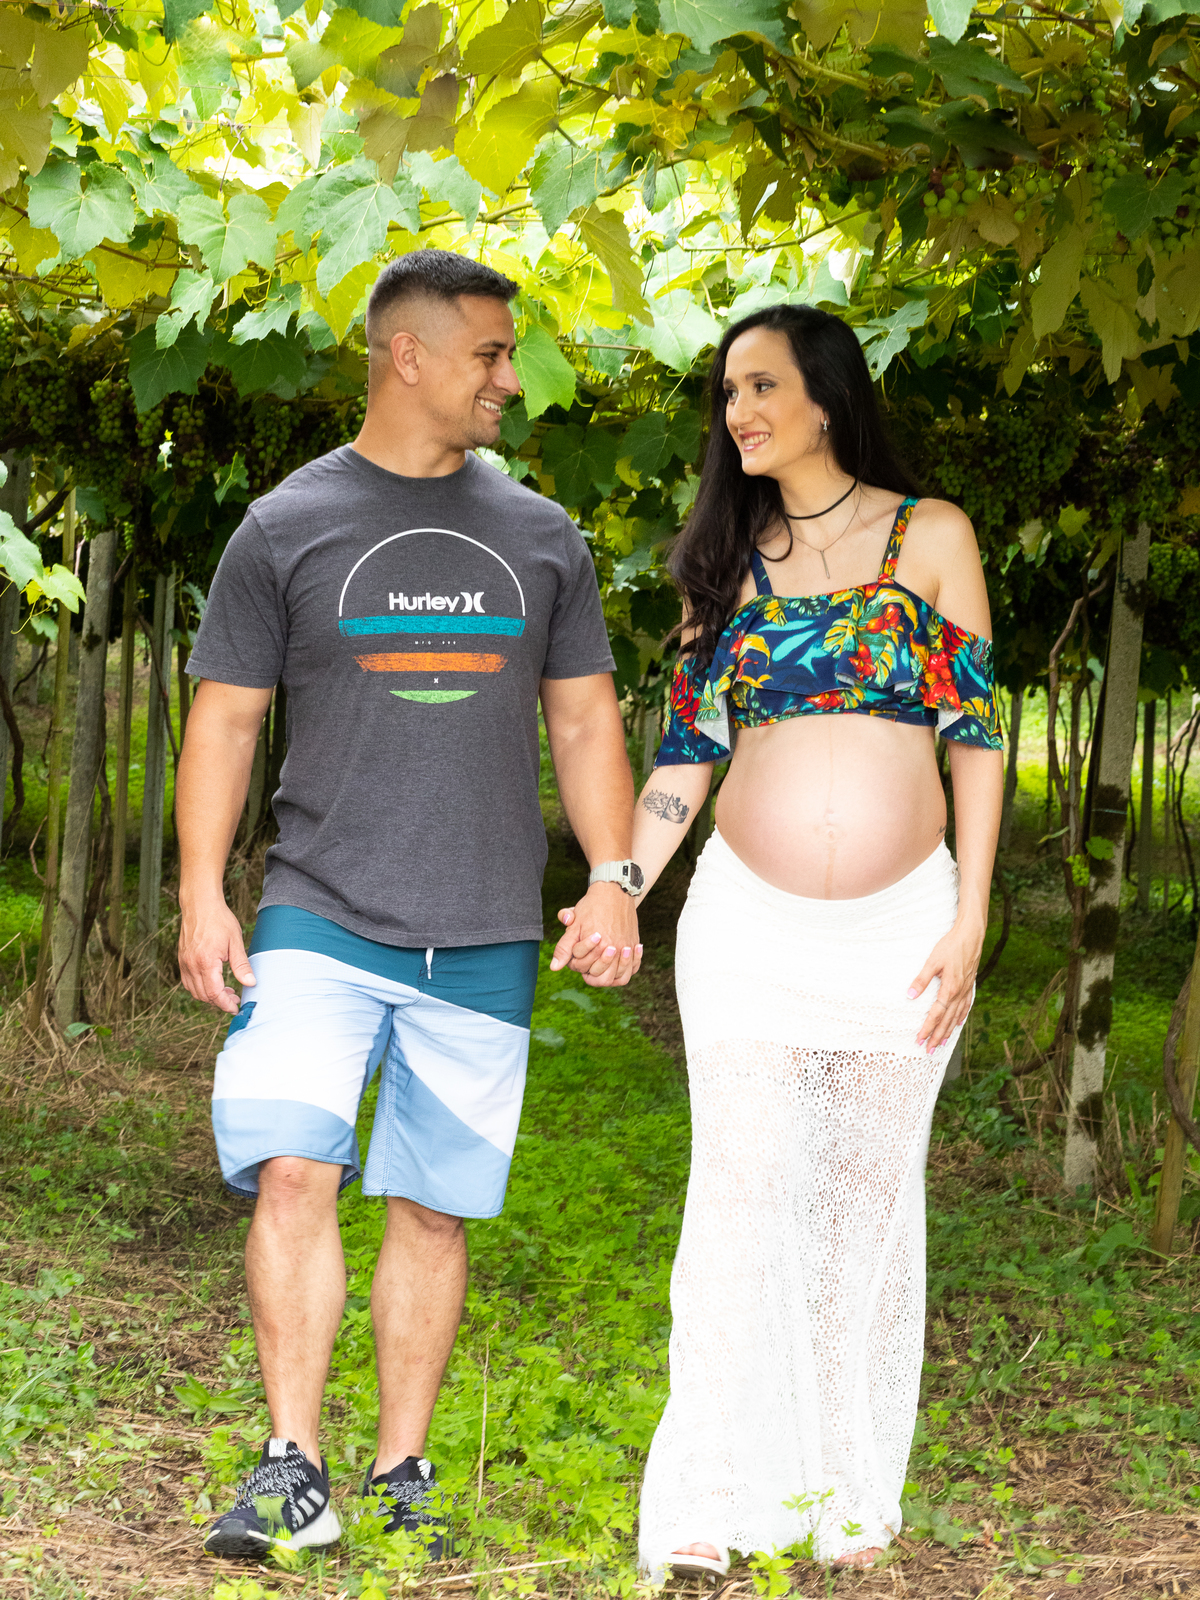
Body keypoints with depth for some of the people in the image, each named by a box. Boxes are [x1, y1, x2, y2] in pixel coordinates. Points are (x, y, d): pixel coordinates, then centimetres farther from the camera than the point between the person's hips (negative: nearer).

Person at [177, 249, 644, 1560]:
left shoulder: (541, 538, 13)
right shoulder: (287, 527, 4)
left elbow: (584, 721, 15)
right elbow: (224, 718, 4)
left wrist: (613, 881, 2)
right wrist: (201, 893, -6)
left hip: (483, 942, 2)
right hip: (320, 918, -2)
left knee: (434, 1208, 4)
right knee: (292, 1170, -16)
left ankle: (402, 1472, 13)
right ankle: (293, 1470, -10)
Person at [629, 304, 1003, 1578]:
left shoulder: (930, 536, 2)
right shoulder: (728, 562, 9)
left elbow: (975, 734, 0)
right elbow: (686, 754, 8)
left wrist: (969, 920, -7)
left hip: (901, 923, -1)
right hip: (747, 922, 1)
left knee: (869, 1195, 5)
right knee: (740, 1197, -2)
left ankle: (853, 1494, 15)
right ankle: (711, 1501, 2)